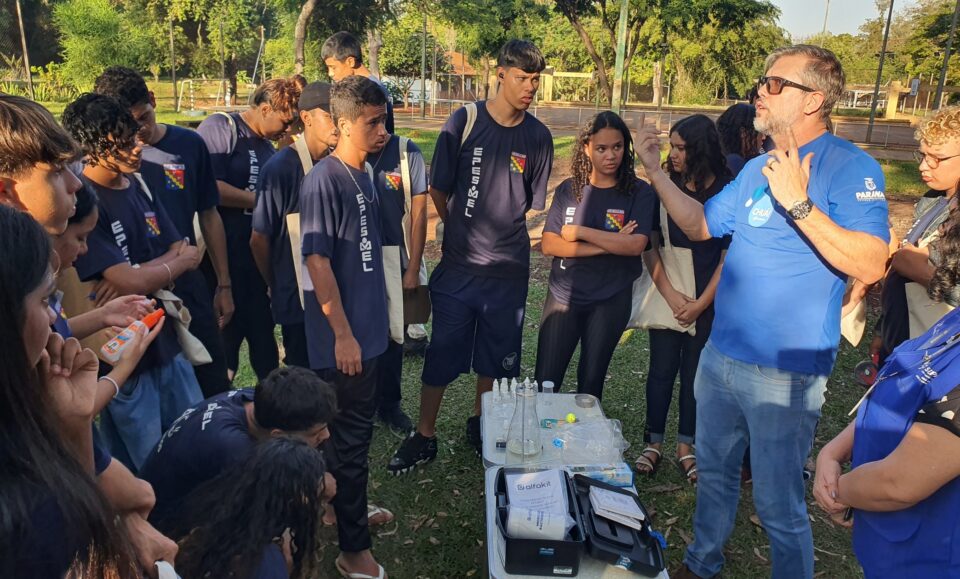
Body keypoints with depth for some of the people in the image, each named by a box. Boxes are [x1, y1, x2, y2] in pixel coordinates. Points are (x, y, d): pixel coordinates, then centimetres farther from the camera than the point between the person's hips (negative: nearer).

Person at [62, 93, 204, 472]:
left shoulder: (138, 185, 5)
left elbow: (187, 253, 2)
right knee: (143, 470, 10)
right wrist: (179, 262, -7)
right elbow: (129, 283, -25)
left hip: (166, 341, 7)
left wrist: (145, 275, -16)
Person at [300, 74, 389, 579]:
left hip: (367, 328, 8)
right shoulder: (324, 181, -17)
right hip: (343, 336, -8)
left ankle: (350, 509, 40)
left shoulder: (364, 177, 8)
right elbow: (317, 261, -19)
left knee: (356, 430, 21)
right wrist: (343, 333, -19)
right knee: (351, 437, 3)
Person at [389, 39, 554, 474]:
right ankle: (424, 437, 21)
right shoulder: (465, 121, -7)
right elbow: (439, 191, 0)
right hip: (458, 264, -2)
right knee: (442, 354, 6)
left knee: (496, 355, 14)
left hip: (509, 270, 2)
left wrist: (501, 234, 5)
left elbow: (533, 203, 10)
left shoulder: (538, 137, 0)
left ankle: (480, 425, 35)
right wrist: (466, 232, 10)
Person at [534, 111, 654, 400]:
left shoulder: (639, 192, -4)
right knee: (544, 382, 5)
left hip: (610, 301, -1)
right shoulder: (568, 190, 1)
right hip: (562, 297, 2)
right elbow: (549, 245, -9)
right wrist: (611, 245, -16)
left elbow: (636, 245, -18)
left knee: (590, 382, 13)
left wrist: (579, 231, -15)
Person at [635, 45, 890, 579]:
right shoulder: (757, 169, 9)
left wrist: (798, 203, -32)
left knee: (778, 503, 6)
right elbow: (700, 225, 17)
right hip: (721, 355, 8)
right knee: (715, 470, 23)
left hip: (784, 372, -7)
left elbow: (870, 266, -25)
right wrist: (656, 171, 11)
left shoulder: (851, 168, -14)